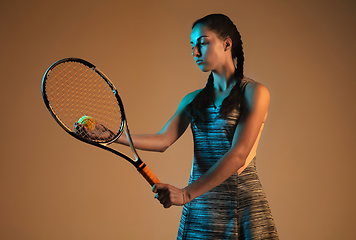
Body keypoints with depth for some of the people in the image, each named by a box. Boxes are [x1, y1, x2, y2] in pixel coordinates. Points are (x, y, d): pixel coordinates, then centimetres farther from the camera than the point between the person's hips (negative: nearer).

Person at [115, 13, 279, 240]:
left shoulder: (254, 93, -5)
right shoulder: (193, 100, 12)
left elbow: (237, 155, -15)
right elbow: (163, 140, 2)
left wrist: (187, 193, -20)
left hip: (243, 203, -4)